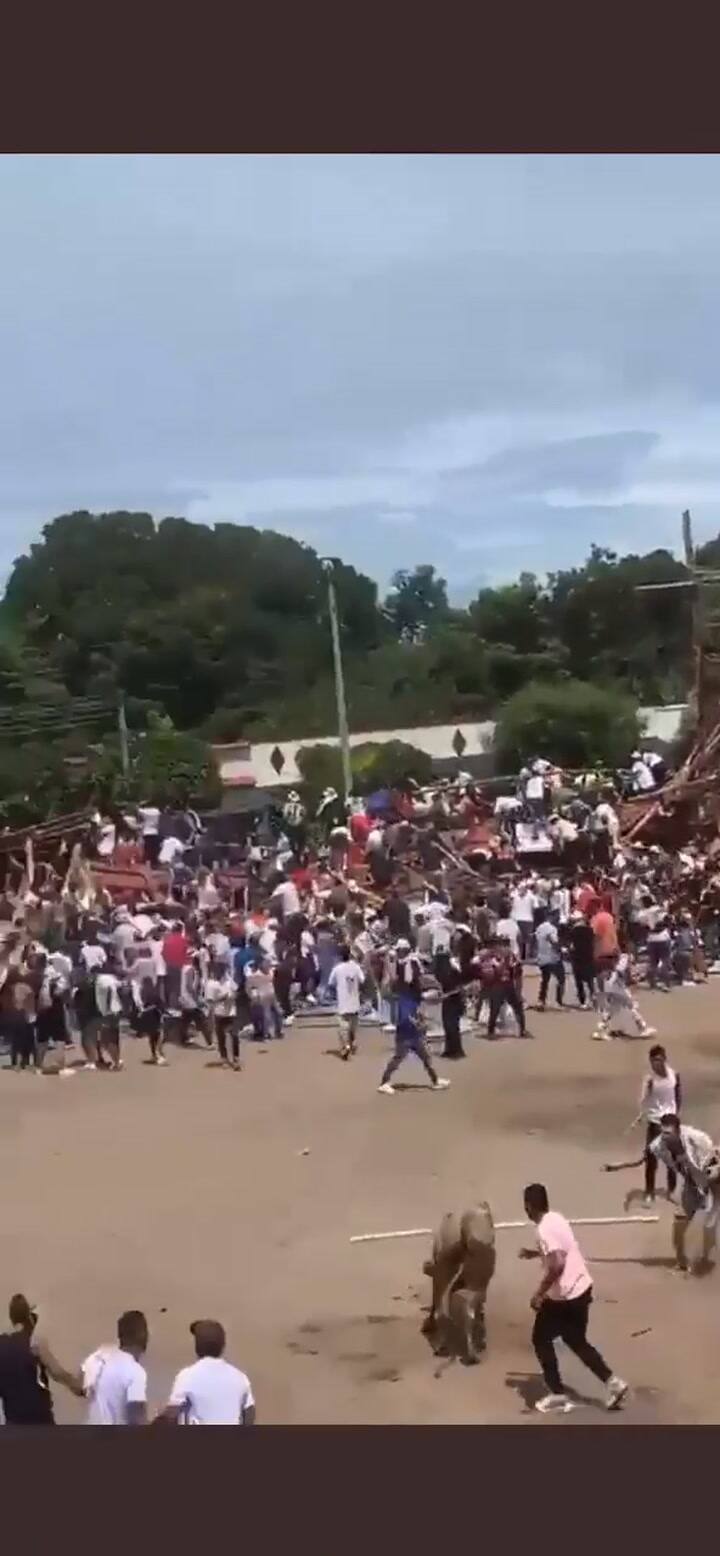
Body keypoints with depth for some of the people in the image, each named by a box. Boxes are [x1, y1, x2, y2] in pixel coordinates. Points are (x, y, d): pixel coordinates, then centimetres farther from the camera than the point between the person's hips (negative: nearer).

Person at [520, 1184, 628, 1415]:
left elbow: (557, 1265, -32)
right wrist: (534, 1253, 29)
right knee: (577, 1342, 20)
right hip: (581, 1289, 9)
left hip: (565, 1296, -9)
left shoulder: (545, 1229, -22)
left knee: (541, 1340, 9)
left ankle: (557, 1395, 12)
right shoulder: (556, 1218, 7)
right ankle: (612, 1381, 12)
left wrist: (539, 1293, -24)